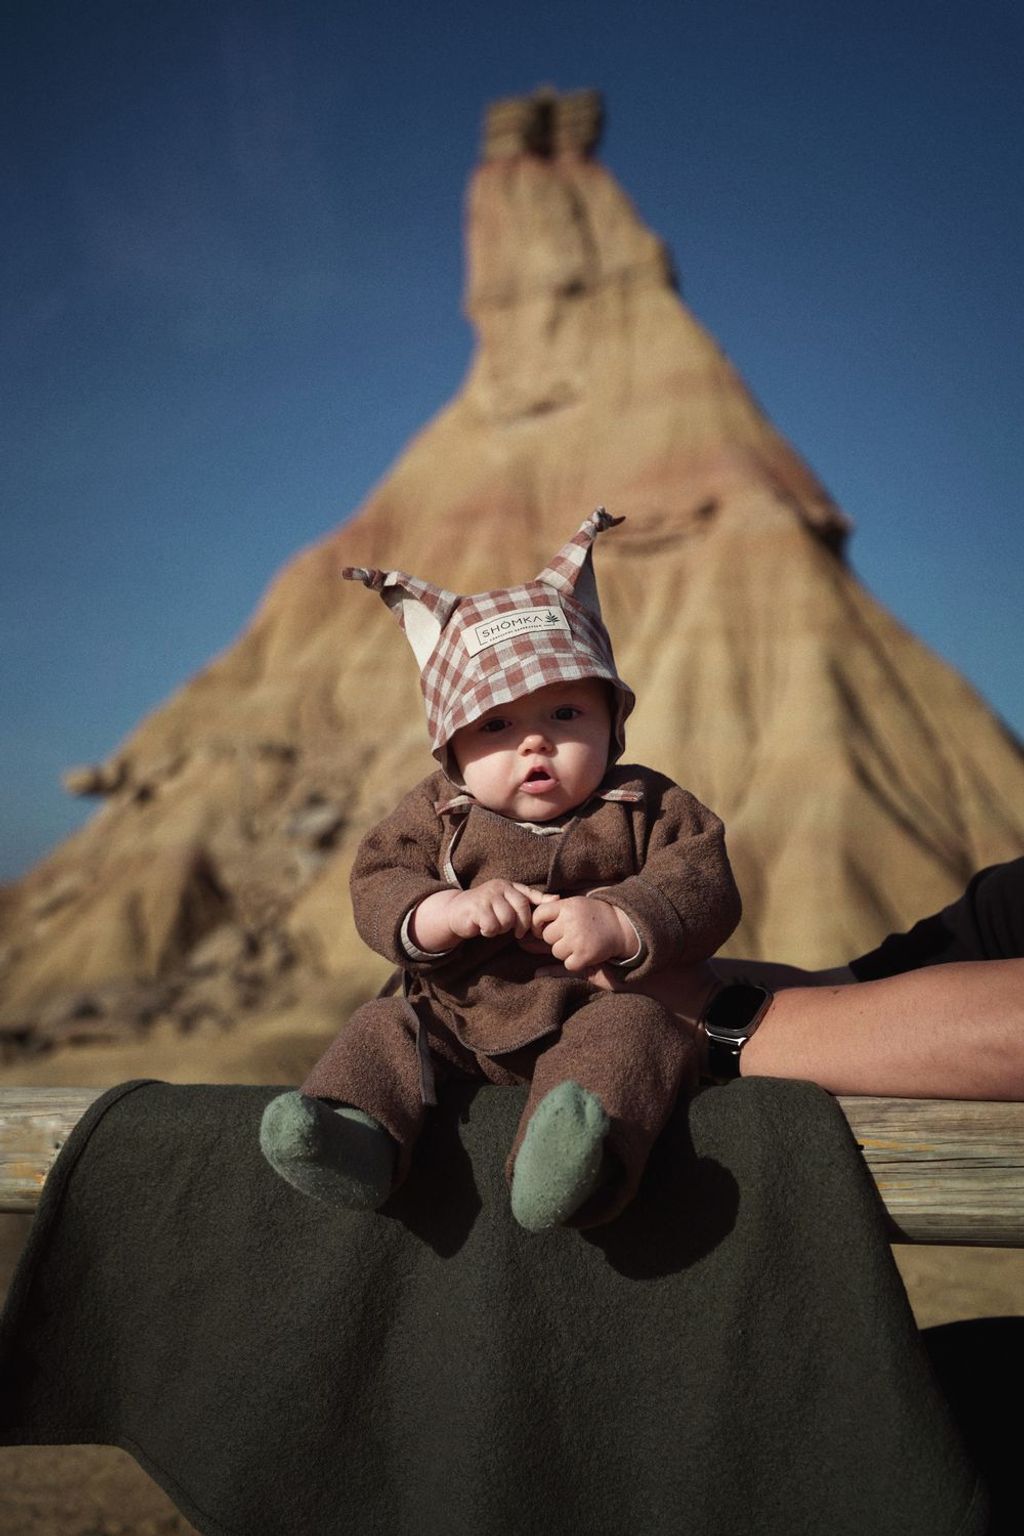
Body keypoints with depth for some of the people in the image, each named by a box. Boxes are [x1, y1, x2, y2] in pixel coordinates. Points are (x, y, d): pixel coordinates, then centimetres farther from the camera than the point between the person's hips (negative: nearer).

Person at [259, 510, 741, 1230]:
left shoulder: (646, 808, -1)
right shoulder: (437, 813, 4)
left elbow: (705, 892, -11)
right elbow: (378, 887, -5)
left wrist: (617, 924, -29)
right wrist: (449, 911, -27)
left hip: (588, 1015, -3)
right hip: (451, 1026, 4)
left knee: (635, 1026, -32)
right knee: (382, 1026, -13)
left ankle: (567, 1169, -58)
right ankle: (354, 1126, -39)